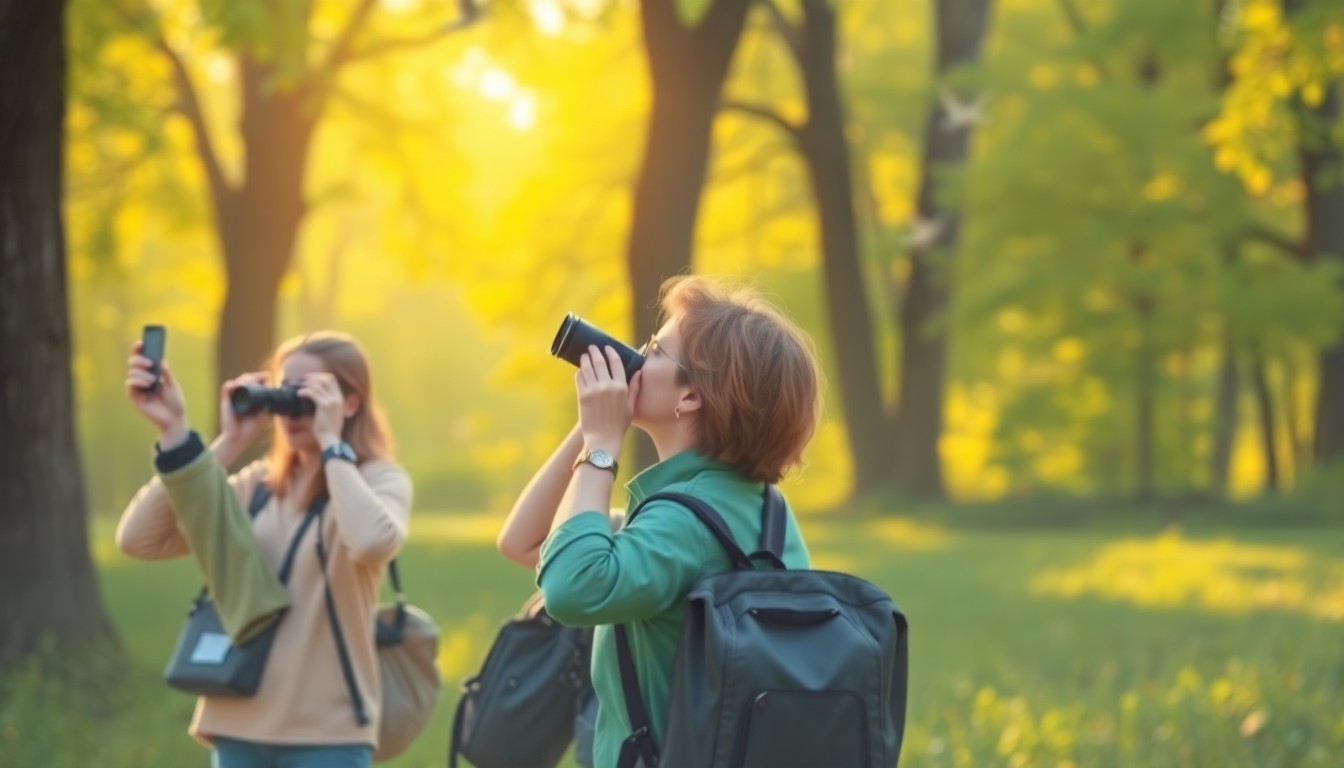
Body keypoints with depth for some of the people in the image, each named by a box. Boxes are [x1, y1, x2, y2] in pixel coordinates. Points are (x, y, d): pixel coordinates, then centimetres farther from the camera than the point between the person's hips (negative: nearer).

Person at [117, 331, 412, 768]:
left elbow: (373, 541, -27)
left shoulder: (379, 481, -1)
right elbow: (138, 539, 2)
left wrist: (332, 444, -15)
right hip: (240, 726, 5)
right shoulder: (257, 484, 10)